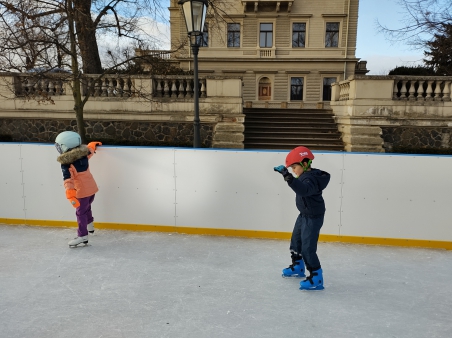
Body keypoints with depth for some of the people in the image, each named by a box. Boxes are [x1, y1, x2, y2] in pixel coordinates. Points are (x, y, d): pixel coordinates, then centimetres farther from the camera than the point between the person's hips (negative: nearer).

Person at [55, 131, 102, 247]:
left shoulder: (65, 163, -15)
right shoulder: (83, 153, 0)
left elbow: (68, 180, -21)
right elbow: (90, 149, 23)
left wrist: (70, 195, -23)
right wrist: (93, 144, 45)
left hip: (82, 191, -7)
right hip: (92, 187, 7)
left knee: (81, 213, 5)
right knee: (87, 207, 28)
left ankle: (82, 236, 9)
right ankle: (90, 226, 45)